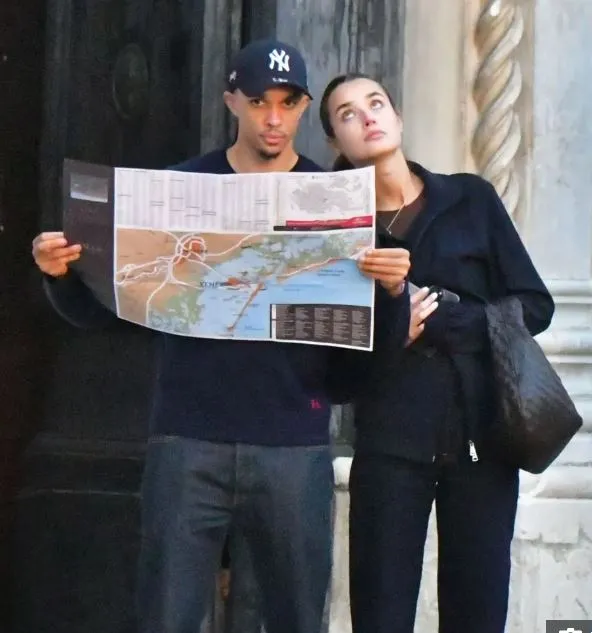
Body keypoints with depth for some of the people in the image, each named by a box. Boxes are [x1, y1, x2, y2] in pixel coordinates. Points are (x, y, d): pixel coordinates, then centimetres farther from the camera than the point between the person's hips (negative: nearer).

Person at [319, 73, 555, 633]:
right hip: (391, 443, -1)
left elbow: (534, 305, 4)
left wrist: (443, 320, -9)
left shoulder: (470, 199, 8)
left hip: (481, 434, 1)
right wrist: (387, 332, -15)